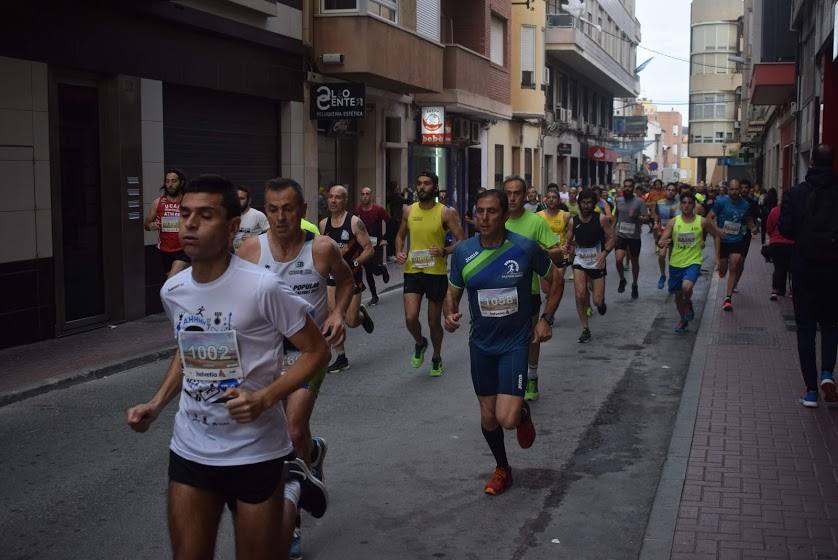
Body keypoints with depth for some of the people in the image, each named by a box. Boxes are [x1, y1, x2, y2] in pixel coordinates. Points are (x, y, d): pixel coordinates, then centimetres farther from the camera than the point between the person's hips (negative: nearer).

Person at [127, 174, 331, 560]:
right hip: (190, 451, 5)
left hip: (255, 453, -5)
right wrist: (157, 404, 5)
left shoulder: (261, 287, -18)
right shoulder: (172, 291, 0)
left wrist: (264, 398, -22)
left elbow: (317, 351, -11)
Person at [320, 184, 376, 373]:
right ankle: (341, 358, 11)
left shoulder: (355, 222, -10)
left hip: (352, 277, -4)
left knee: (351, 322, -1)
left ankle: (362, 314, 34)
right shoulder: (324, 224, 5)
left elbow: (369, 249, -10)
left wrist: (353, 264, -21)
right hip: (332, 276, 4)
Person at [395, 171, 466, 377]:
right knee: (410, 318, -11)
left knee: (434, 321, 9)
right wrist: (399, 252, -1)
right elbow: (401, 235, 19)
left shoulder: (445, 213, -6)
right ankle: (420, 343, 22)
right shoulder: (409, 211, 5)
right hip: (412, 271, 2)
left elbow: (461, 240, -6)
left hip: (436, 273, -2)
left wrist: (445, 251, -24)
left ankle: (437, 358, 33)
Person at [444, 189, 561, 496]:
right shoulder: (463, 252, -8)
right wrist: (450, 315, -17)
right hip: (481, 343, 3)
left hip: (516, 341, -3)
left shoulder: (525, 248, -15)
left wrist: (546, 319, -4)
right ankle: (502, 469, 38)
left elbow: (555, 278, 2)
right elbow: (453, 292, 5)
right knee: (488, 417, 12)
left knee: (507, 419, -14)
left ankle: (523, 412, 23)